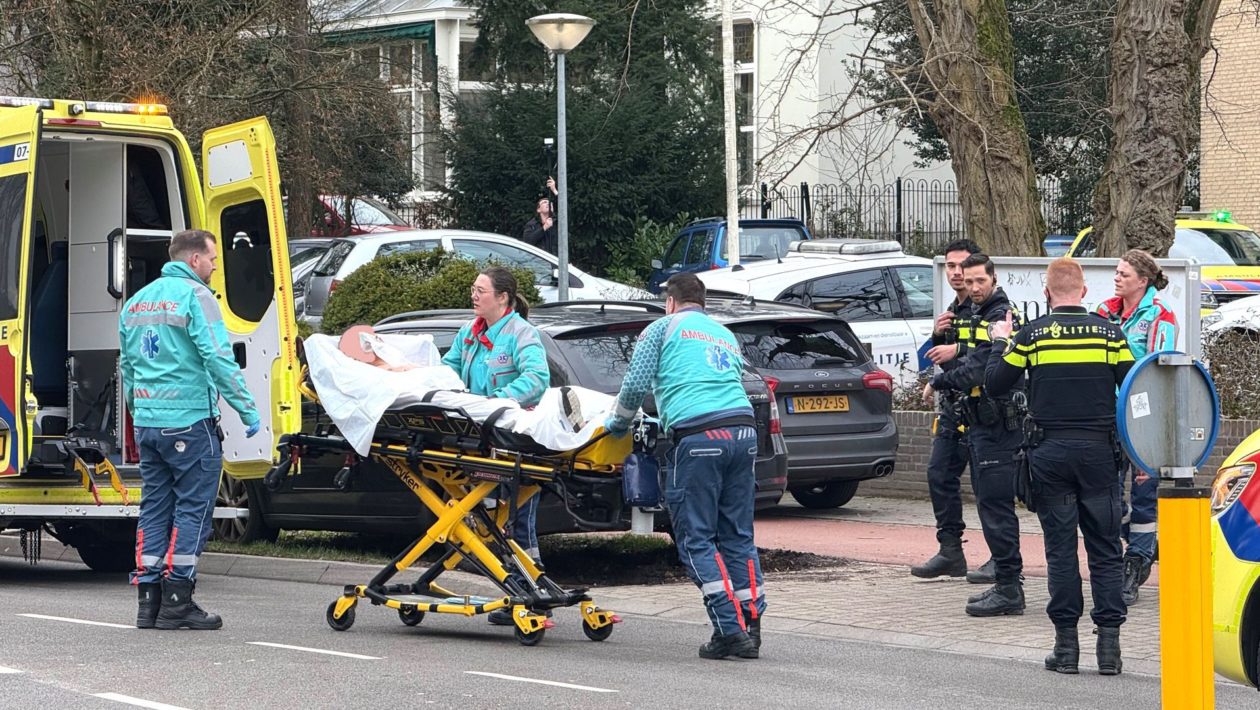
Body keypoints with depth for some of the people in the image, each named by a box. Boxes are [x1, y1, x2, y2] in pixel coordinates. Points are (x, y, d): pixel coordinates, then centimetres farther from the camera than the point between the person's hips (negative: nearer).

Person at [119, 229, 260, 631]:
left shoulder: (136, 303, 16)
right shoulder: (195, 296, -9)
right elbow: (218, 359, -16)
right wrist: (247, 409, -12)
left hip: (147, 423, 8)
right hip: (189, 422, -8)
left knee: (154, 509, 11)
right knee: (192, 509, -2)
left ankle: (148, 603, 10)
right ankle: (176, 603, -4)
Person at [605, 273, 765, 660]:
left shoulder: (663, 329, 12)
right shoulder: (726, 336, 30)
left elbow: (636, 384, 2)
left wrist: (617, 422, 21)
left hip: (698, 437, -6)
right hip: (743, 430, 6)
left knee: (696, 540, -2)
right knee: (737, 536, 10)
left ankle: (730, 630, -10)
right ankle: (752, 625, 5)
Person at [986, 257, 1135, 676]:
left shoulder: (1031, 335, -3)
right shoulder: (1108, 332, 0)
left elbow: (995, 384, 2)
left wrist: (1000, 343, 17)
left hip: (1050, 452, 0)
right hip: (1099, 449, 1)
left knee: (1060, 548, 4)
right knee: (1105, 548, 5)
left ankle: (1066, 643, 4)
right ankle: (1109, 640, 1)